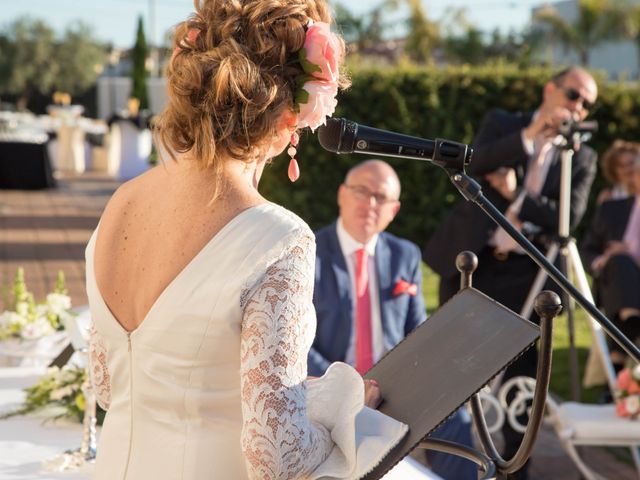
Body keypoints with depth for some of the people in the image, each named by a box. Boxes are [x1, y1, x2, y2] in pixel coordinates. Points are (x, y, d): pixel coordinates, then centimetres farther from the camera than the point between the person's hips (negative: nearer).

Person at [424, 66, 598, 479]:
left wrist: (515, 195, -15)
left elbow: (569, 217, -8)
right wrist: (530, 134, -25)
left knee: (521, 370, -2)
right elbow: (478, 162, -16)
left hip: (521, 272, 0)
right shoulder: (502, 123, 5)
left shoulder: (582, 158, 5)